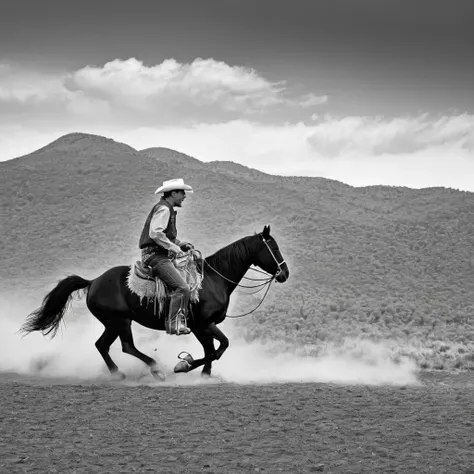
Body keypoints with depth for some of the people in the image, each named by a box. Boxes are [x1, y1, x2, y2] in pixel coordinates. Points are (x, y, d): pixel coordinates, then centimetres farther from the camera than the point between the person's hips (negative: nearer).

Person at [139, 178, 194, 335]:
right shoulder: (163, 209, -11)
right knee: (182, 288, -21)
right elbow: (155, 233, -24)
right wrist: (173, 247, -21)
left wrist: (181, 244, 16)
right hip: (156, 256, -11)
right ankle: (174, 324, -24)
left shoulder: (167, 209, 22)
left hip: (162, 256, 11)